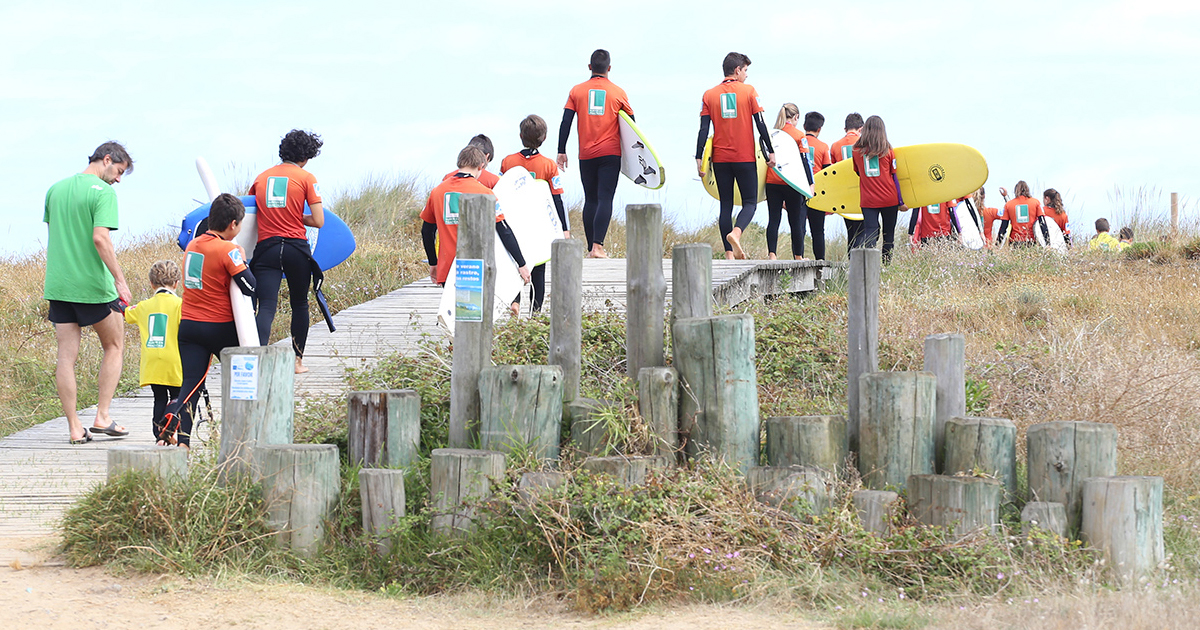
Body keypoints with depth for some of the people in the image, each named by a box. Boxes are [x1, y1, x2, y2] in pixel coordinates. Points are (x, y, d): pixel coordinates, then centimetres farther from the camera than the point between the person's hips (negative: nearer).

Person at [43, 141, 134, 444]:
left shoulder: (55, 189, 12)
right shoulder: (103, 192, -11)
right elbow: (100, 238, -20)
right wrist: (120, 280, -17)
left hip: (58, 284, 6)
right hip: (93, 285, -6)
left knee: (66, 356, 5)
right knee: (114, 346, 12)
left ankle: (74, 428, 4)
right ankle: (102, 417, 6)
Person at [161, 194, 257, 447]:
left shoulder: (192, 245, 7)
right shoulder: (227, 250, -14)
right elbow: (250, 288, -18)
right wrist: (243, 260, -3)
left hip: (189, 324, 5)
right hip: (221, 327, -5)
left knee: (191, 385, -1)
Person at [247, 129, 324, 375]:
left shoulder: (261, 177, 12)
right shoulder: (306, 178, 0)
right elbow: (318, 221, -5)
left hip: (266, 247, 2)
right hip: (296, 248, -2)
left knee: (266, 307, -8)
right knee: (299, 304, 19)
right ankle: (297, 360, 28)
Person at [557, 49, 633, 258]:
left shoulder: (577, 91, 4)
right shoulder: (618, 92, 2)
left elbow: (565, 123, 0)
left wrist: (561, 151, 4)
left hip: (586, 155, 2)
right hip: (610, 154, -2)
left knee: (590, 200, 11)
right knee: (605, 199, -7)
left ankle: (591, 248, 11)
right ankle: (597, 246, -21)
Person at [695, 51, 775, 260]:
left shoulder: (709, 95, 4)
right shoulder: (749, 91, -2)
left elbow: (703, 130, -1)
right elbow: (761, 125, -4)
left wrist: (699, 158, 1)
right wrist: (771, 151, 4)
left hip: (720, 158, 2)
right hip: (745, 157, -2)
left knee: (726, 205, 8)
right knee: (750, 202, 5)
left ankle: (729, 254, 2)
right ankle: (736, 233, -25)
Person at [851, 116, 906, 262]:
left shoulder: (857, 151, 2)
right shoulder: (887, 151, -2)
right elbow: (894, 177, 1)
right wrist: (901, 202, 5)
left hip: (867, 199, 1)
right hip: (889, 198, -1)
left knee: (870, 232, -3)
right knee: (889, 234, 11)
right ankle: (887, 264, 10)